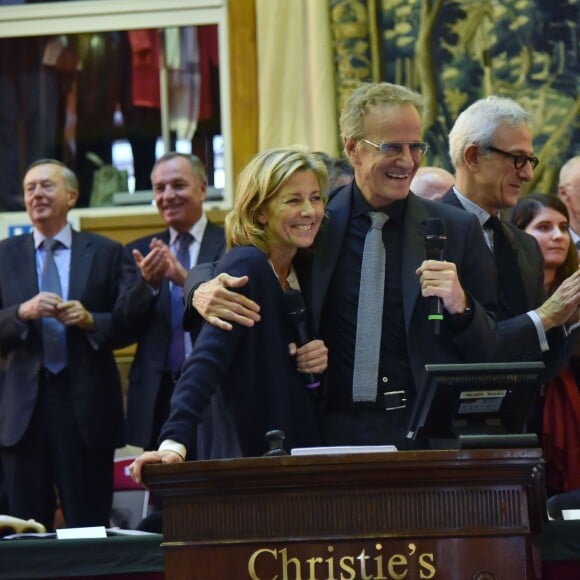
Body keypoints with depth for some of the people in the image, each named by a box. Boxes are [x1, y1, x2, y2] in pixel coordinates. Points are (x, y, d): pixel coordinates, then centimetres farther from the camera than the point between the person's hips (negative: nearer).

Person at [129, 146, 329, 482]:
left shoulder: (304, 272, 8)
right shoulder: (245, 266, -13)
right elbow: (207, 360, -25)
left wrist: (320, 361, -5)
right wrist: (175, 442, -37)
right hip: (248, 459, -7)